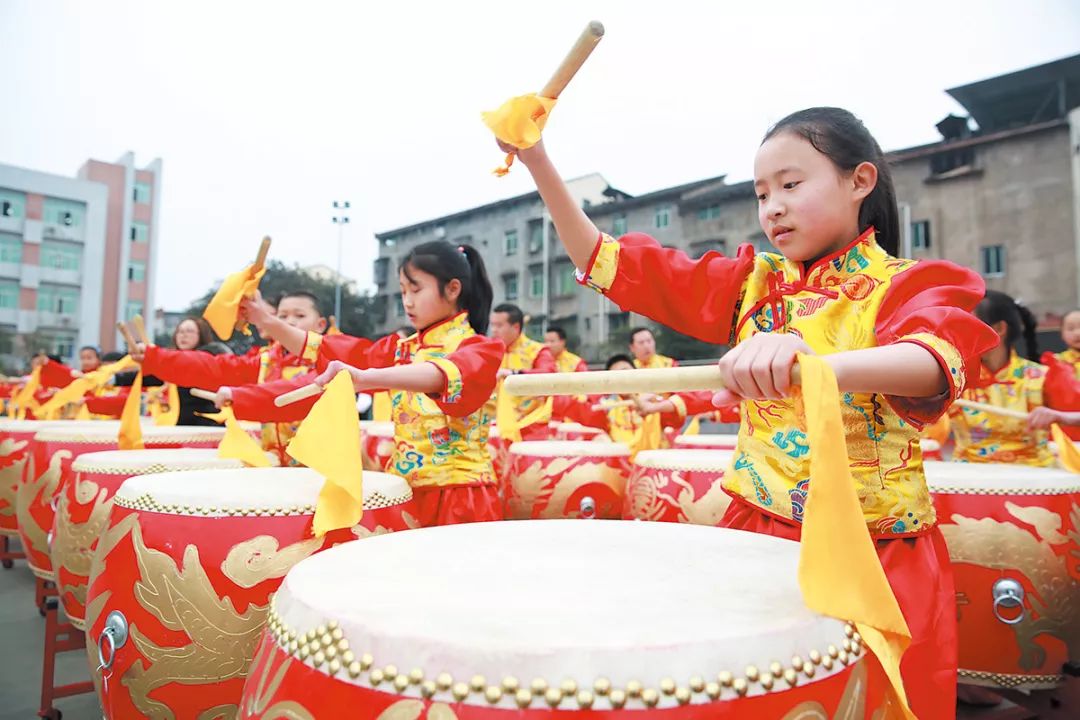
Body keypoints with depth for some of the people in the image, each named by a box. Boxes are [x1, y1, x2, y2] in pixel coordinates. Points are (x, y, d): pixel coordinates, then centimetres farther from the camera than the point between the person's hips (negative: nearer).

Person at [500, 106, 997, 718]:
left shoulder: (905, 287, -6)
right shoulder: (753, 284, 6)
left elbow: (937, 363, -32)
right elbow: (607, 262, 2)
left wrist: (818, 363, -53)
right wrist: (538, 163, -7)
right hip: (756, 533, 3)